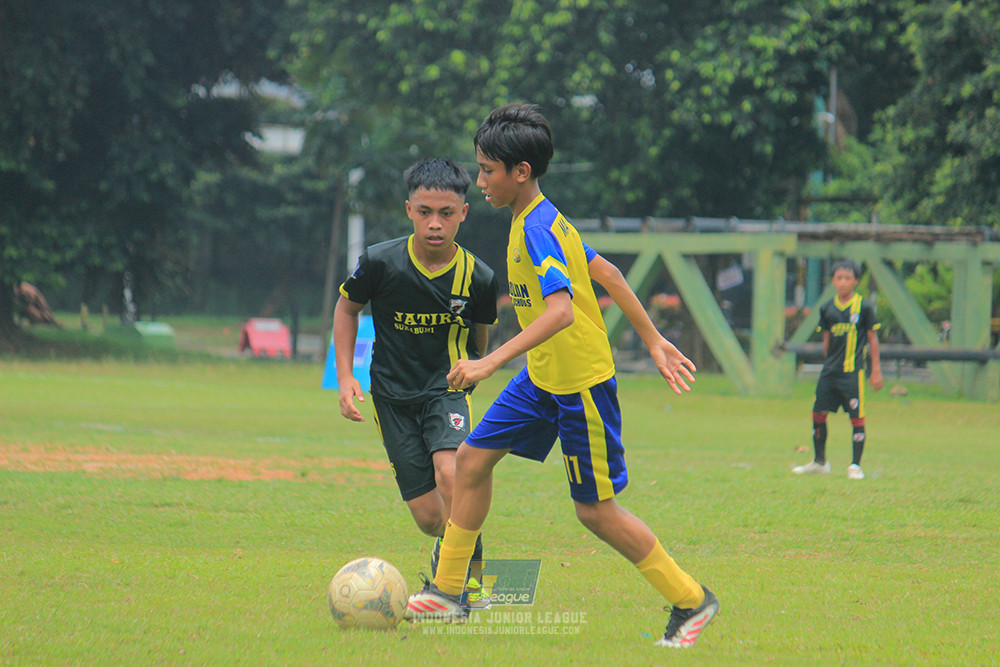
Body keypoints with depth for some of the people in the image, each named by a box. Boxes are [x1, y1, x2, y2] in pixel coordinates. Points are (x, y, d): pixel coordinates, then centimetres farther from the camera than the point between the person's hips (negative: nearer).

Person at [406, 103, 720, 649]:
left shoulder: (538, 227, -23)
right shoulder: (535, 220, 7)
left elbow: (561, 310, -36)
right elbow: (606, 273, 14)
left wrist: (492, 362, -41)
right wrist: (653, 340, 19)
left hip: (581, 383, -9)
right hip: (543, 378, 9)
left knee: (595, 508, -1)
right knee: (473, 458, 6)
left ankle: (690, 601, 12)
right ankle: (448, 592, 14)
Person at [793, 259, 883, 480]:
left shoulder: (864, 307, -3)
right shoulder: (828, 308, 8)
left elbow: (873, 339, 1)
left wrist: (876, 370, -1)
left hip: (853, 370, -5)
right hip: (830, 370, 5)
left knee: (857, 416, -5)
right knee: (818, 414, 6)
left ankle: (855, 466, 2)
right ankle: (819, 462, 21)